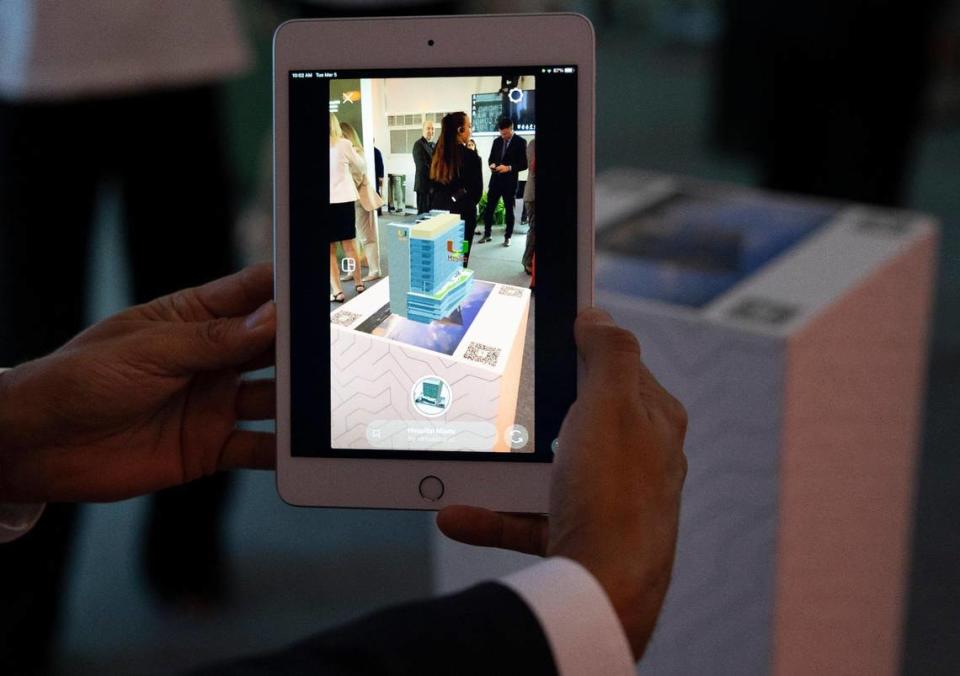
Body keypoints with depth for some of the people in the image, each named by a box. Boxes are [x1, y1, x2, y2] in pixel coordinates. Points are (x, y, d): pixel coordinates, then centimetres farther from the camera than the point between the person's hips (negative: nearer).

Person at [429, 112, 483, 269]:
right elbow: (477, 189, -8)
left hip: (440, 208, 6)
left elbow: (435, 183, 9)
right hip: (462, 211, -6)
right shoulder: (470, 156, -16)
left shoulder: (439, 153, 2)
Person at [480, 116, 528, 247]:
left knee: (509, 210, 5)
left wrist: (509, 168, -22)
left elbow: (524, 164, -10)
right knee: (489, 208, 5)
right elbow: (491, 158, 16)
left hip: (510, 181, -4)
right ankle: (487, 234, 16)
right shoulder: (497, 141, 8)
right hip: (495, 179, 4)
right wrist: (492, 164, -7)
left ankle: (508, 237, 13)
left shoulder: (520, 142, -7)